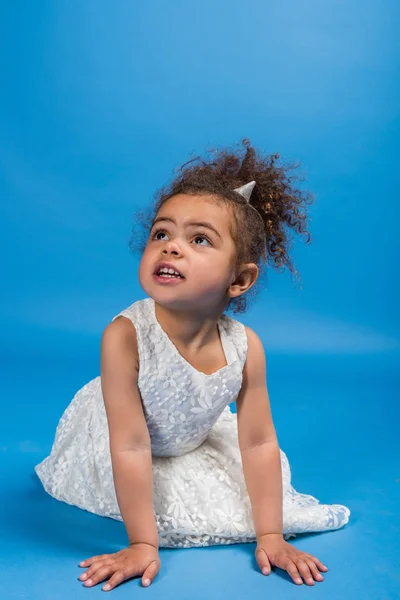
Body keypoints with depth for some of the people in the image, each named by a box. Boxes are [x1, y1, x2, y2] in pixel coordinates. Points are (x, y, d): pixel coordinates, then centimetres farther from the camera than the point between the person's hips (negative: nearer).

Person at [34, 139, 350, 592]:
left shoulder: (245, 346, -28)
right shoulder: (125, 336, -38)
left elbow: (258, 444, -18)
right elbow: (130, 448, -33)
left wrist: (270, 537, -15)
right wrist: (142, 544, -27)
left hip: (192, 441, 4)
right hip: (107, 443, -3)